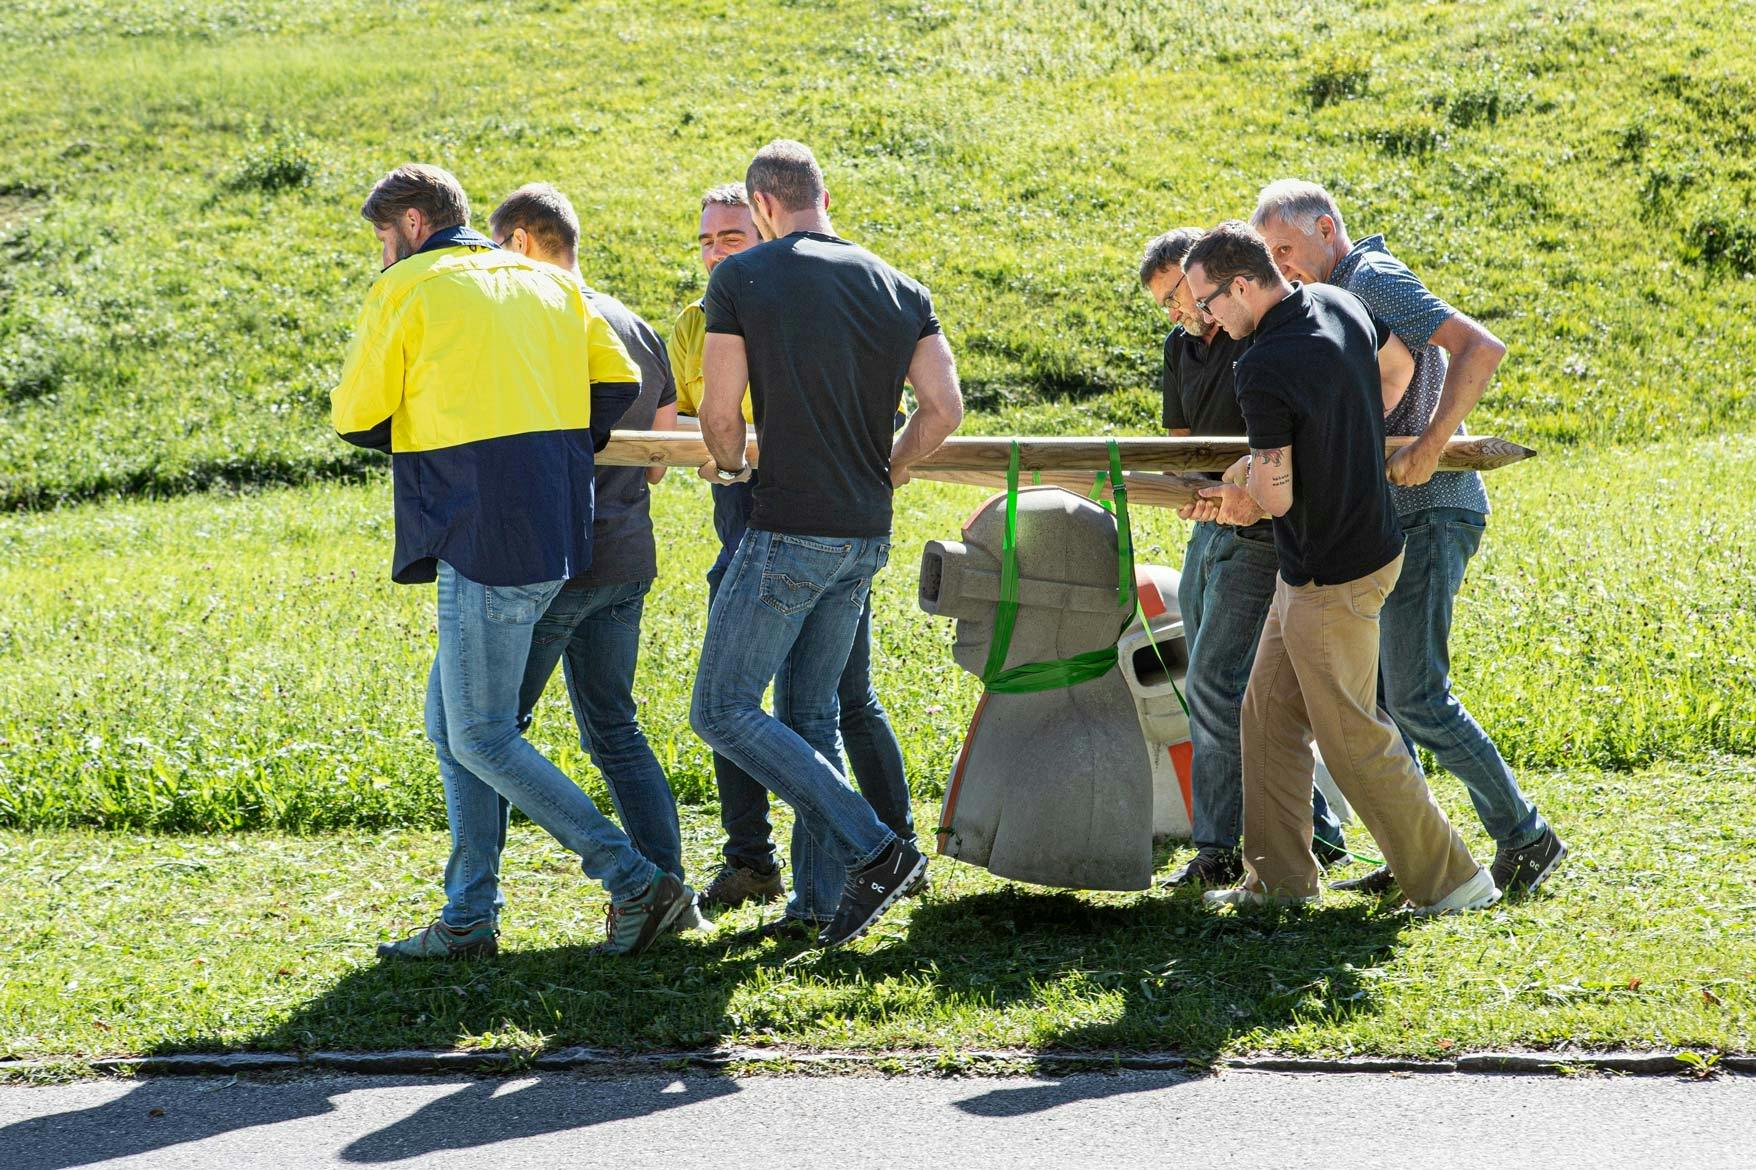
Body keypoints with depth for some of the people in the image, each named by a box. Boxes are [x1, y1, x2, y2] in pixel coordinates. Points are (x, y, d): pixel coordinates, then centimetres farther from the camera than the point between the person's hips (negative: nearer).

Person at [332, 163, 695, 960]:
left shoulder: (406, 289, -3)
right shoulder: (548, 282, 16)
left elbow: (355, 418, -1)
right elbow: (618, 382, 11)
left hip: (485, 538, -8)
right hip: (553, 529, 8)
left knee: (480, 739, -1)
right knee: (449, 718, 16)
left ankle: (635, 882, -5)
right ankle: (467, 918, 16)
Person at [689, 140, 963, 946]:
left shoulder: (741, 278, -7)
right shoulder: (899, 290, 8)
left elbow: (719, 411, -8)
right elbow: (944, 409, 2)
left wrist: (729, 463, 14)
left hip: (789, 529, -7)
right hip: (867, 538, 7)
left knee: (724, 711, 0)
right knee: (808, 715, 16)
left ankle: (871, 849, -10)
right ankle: (816, 898, 16)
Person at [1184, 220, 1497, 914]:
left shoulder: (1262, 371, -26)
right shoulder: (1339, 305, 1)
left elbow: (1276, 497, -21)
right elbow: (1400, 364, 21)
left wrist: (1244, 485, 2)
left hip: (1330, 580, -9)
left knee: (1355, 740, 1)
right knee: (1268, 715, 15)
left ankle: (1450, 881, 9)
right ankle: (1278, 876, 20)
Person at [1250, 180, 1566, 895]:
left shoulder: (1375, 278, -10)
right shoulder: (1343, 294, 20)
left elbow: (1480, 349, -23)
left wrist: (1431, 444, -27)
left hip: (1427, 514, -10)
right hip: (1390, 516, 10)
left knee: (1416, 697, -11)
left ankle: (1525, 839, -2)